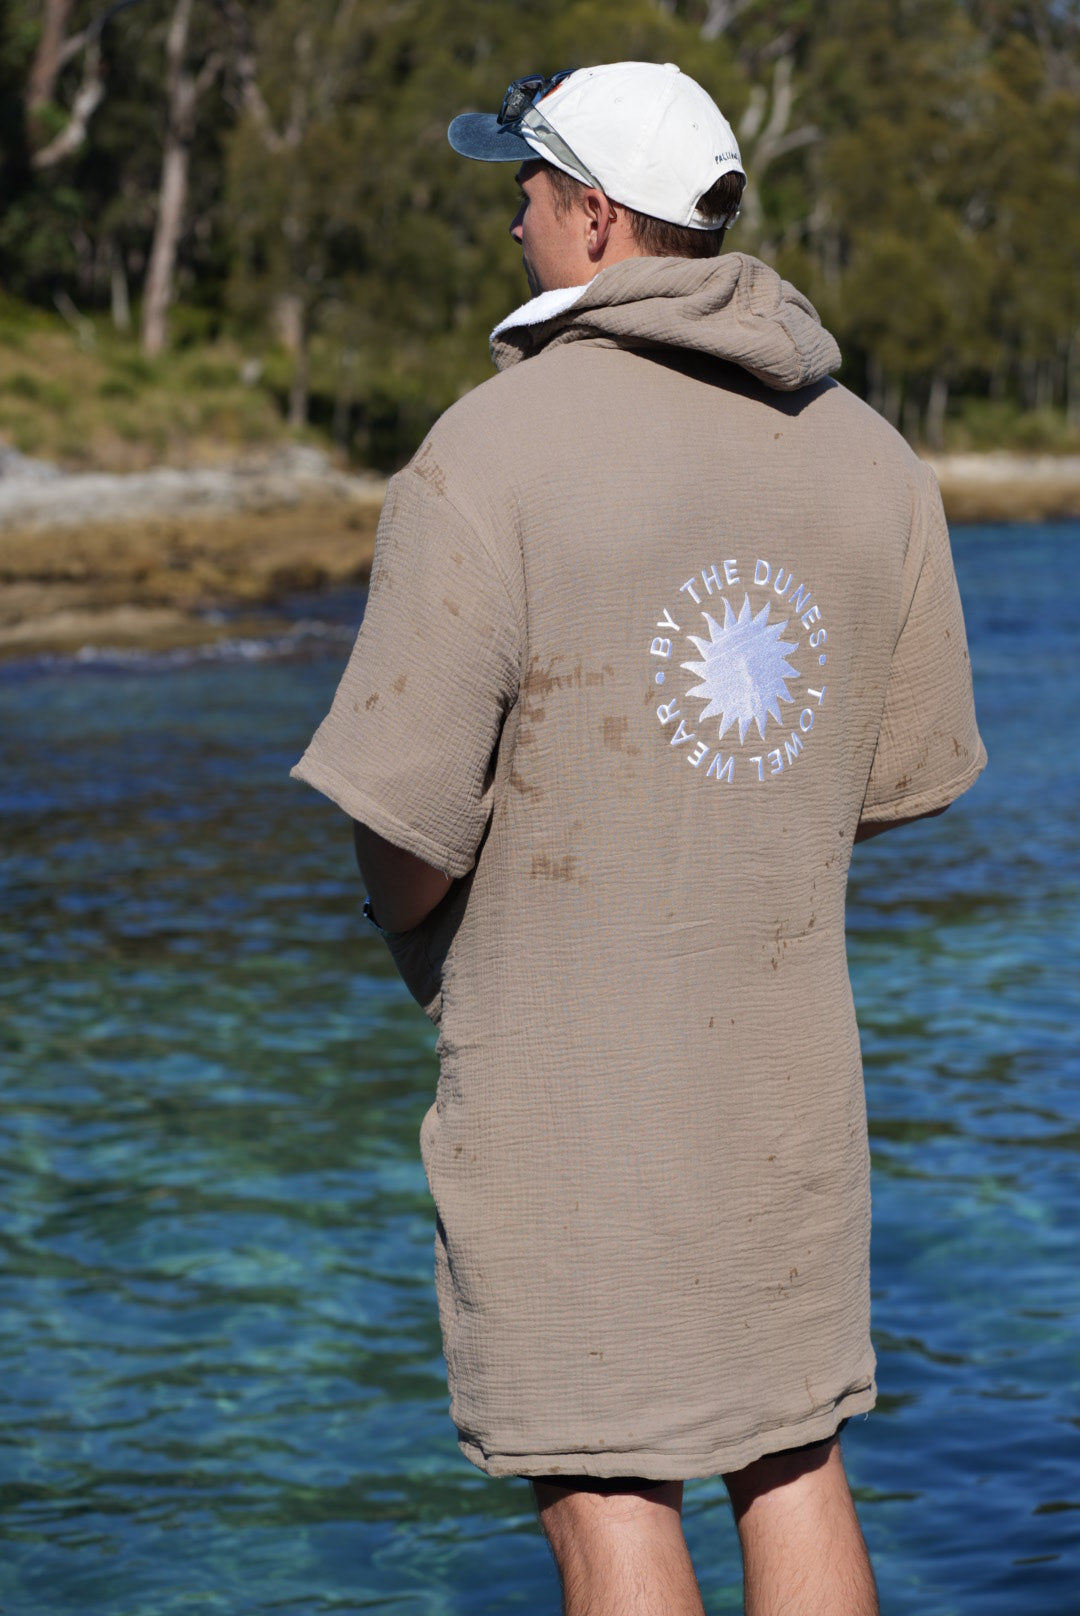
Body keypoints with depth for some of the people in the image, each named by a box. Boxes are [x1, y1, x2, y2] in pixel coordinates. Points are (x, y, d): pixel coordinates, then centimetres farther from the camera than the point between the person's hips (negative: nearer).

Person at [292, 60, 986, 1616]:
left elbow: (405, 812, -17)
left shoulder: (493, 453, -16)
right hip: (788, 1050, 6)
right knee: (793, 1457, 17)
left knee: (607, 1489, 4)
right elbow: (913, 770, 10)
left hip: (566, 1066, -5)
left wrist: (413, 925, 5)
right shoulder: (866, 455, 3)